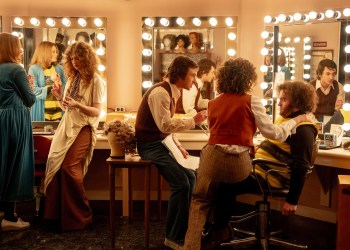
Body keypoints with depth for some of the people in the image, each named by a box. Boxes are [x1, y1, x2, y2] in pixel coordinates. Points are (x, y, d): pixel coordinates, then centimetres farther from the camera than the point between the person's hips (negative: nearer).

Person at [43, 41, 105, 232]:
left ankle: (81, 215, -5)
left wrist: (77, 104, -24)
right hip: (67, 125, 6)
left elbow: (96, 111, -9)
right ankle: (58, 214, 0)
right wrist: (59, 97, -1)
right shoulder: (72, 78, 16)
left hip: (83, 128, -6)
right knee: (55, 164, -8)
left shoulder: (96, 81, -4)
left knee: (69, 167, -19)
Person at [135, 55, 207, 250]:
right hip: (150, 146, -10)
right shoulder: (160, 92, -20)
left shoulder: (172, 92, 11)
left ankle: (184, 230, 12)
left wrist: (178, 146, 8)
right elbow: (165, 125, -28)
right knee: (181, 183, -17)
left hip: (162, 143, 10)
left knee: (190, 177, 3)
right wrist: (193, 121, -23)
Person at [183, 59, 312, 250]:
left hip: (212, 158, 2)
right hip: (238, 163, -2)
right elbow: (274, 133, 3)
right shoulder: (252, 102, 1)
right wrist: (295, 120, 18)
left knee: (200, 202, 18)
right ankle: (220, 229, 43)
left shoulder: (213, 104, 15)